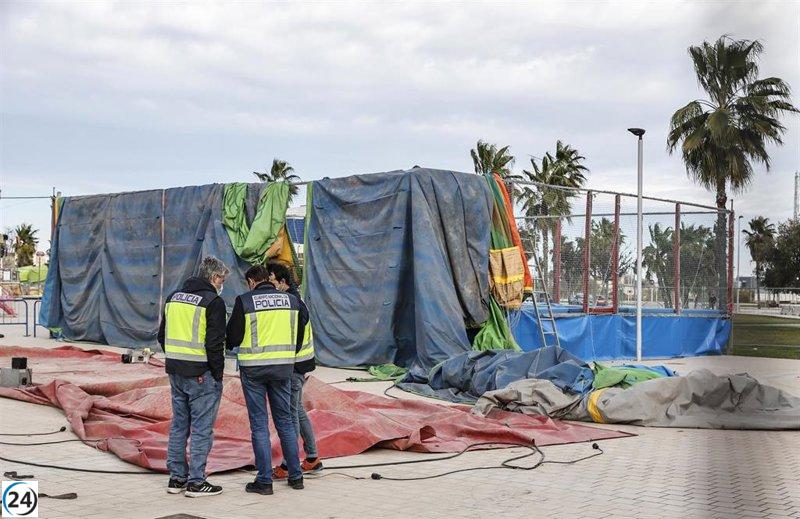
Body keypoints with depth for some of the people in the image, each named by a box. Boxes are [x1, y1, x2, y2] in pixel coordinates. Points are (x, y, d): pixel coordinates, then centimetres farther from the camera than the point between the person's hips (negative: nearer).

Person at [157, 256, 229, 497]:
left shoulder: (174, 297, 13)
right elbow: (214, 344, -16)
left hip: (176, 373, 7)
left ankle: (176, 477, 21)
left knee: (179, 425, 15)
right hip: (201, 375, -7)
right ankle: (196, 482, 3)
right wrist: (218, 374, -7)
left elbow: (162, 336, 17)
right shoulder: (213, 301, -12)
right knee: (202, 428, 0)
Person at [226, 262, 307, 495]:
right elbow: (303, 320, 11)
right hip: (283, 367, 4)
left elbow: (233, 336, -4)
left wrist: (230, 344, 20)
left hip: (254, 368, -3)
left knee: (259, 424, 4)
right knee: (285, 421, 15)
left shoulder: (245, 301, -7)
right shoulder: (291, 300, 4)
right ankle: (296, 476, 19)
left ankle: (264, 480, 5)